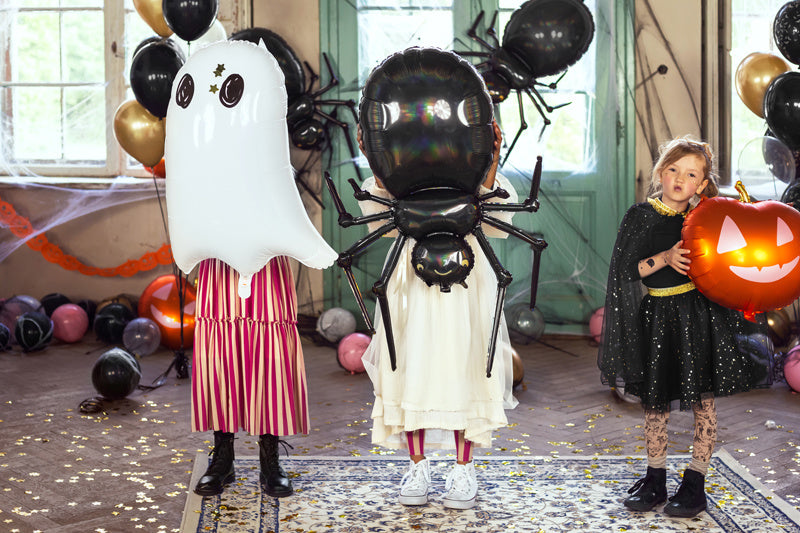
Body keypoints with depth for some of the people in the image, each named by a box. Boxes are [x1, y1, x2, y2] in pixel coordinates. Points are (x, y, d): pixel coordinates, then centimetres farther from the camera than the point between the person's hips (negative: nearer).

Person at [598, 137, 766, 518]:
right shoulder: (640, 217, -1)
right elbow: (625, 270, -7)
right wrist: (664, 259, -18)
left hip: (699, 318, 0)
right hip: (655, 318, 0)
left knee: (702, 400, 2)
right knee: (655, 401, 8)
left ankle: (695, 484, 12)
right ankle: (654, 481, 21)